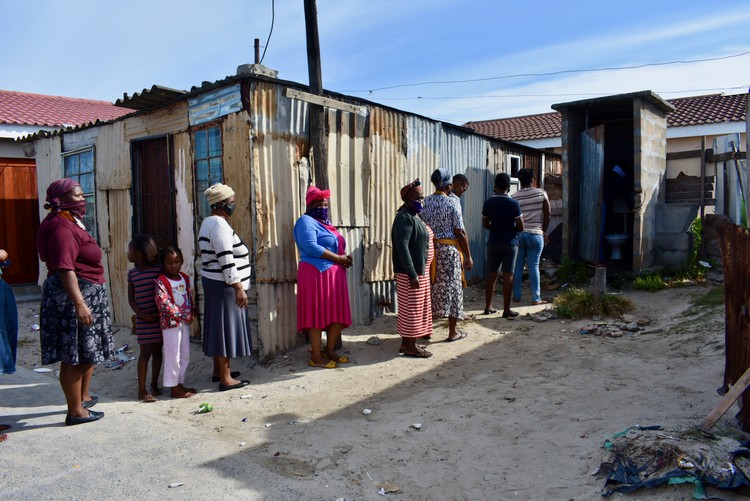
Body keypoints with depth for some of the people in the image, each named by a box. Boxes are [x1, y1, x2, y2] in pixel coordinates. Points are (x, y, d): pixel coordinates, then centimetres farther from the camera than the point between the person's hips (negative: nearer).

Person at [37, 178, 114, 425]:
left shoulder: (71, 222, 15)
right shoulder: (62, 228, -18)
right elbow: (65, 269, -26)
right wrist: (79, 304, -31)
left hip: (88, 294, 11)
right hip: (72, 295, -11)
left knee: (89, 350, 19)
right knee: (74, 355, -2)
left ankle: (83, 397, 35)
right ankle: (75, 411, 8)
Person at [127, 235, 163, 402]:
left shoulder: (158, 270, -5)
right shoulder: (132, 273, 3)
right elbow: (131, 298, 3)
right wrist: (142, 315, -10)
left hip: (159, 318, -1)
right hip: (143, 319, 1)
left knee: (157, 352, 9)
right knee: (145, 353, 1)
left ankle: (154, 385, 24)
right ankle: (142, 390, 8)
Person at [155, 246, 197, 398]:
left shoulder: (185, 278, 8)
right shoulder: (161, 282, -13)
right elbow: (164, 304, -20)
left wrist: (193, 312, -2)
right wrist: (184, 315, -19)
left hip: (185, 322, 7)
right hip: (170, 322, -7)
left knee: (185, 355, 14)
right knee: (173, 356, -1)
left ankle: (180, 384, 26)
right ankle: (174, 388, 10)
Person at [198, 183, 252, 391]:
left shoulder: (209, 222, 15)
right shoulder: (219, 224, -18)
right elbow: (226, 260, -24)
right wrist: (238, 287, -23)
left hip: (214, 282, 10)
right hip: (224, 285, -10)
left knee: (219, 326, 16)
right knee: (226, 327, -4)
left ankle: (219, 371, 27)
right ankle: (225, 379, 2)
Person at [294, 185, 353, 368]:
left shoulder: (325, 223, 21)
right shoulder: (306, 222, -7)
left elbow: (337, 247, 24)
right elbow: (311, 248, -21)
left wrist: (345, 258, 1)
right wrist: (338, 258, -16)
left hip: (334, 274, 9)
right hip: (316, 274, -9)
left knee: (337, 314, 9)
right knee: (317, 314, -5)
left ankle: (329, 351, 20)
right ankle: (316, 356, 2)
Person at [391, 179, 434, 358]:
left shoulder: (414, 216, 14)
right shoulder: (404, 218, -17)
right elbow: (402, 247, -25)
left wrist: (419, 271, 19)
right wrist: (412, 274, -27)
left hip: (420, 269, 10)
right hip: (411, 272, -10)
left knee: (416, 307, 15)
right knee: (412, 308, -3)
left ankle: (407, 341, 24)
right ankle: (410, 347, 5)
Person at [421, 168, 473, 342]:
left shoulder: (425, 203, 3)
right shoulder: (452, 203, -11)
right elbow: (460, 232, -11)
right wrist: (468, 256, -4)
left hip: (429, 249, 5)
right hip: (449, 250, -5)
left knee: (431, 287, 14)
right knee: (452, 287, 5)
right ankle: (452, 332, 13)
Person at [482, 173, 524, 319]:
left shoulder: (488, 202, -2)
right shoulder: (513, 204, -12)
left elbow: (485, 224, 7)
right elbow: (520, 227, -8)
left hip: (493, 242, 4)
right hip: (509, 243, -4)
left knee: (492, 274, 11)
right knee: (508, 276, 0)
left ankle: (488, 306, 17)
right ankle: (506, 309, 3)